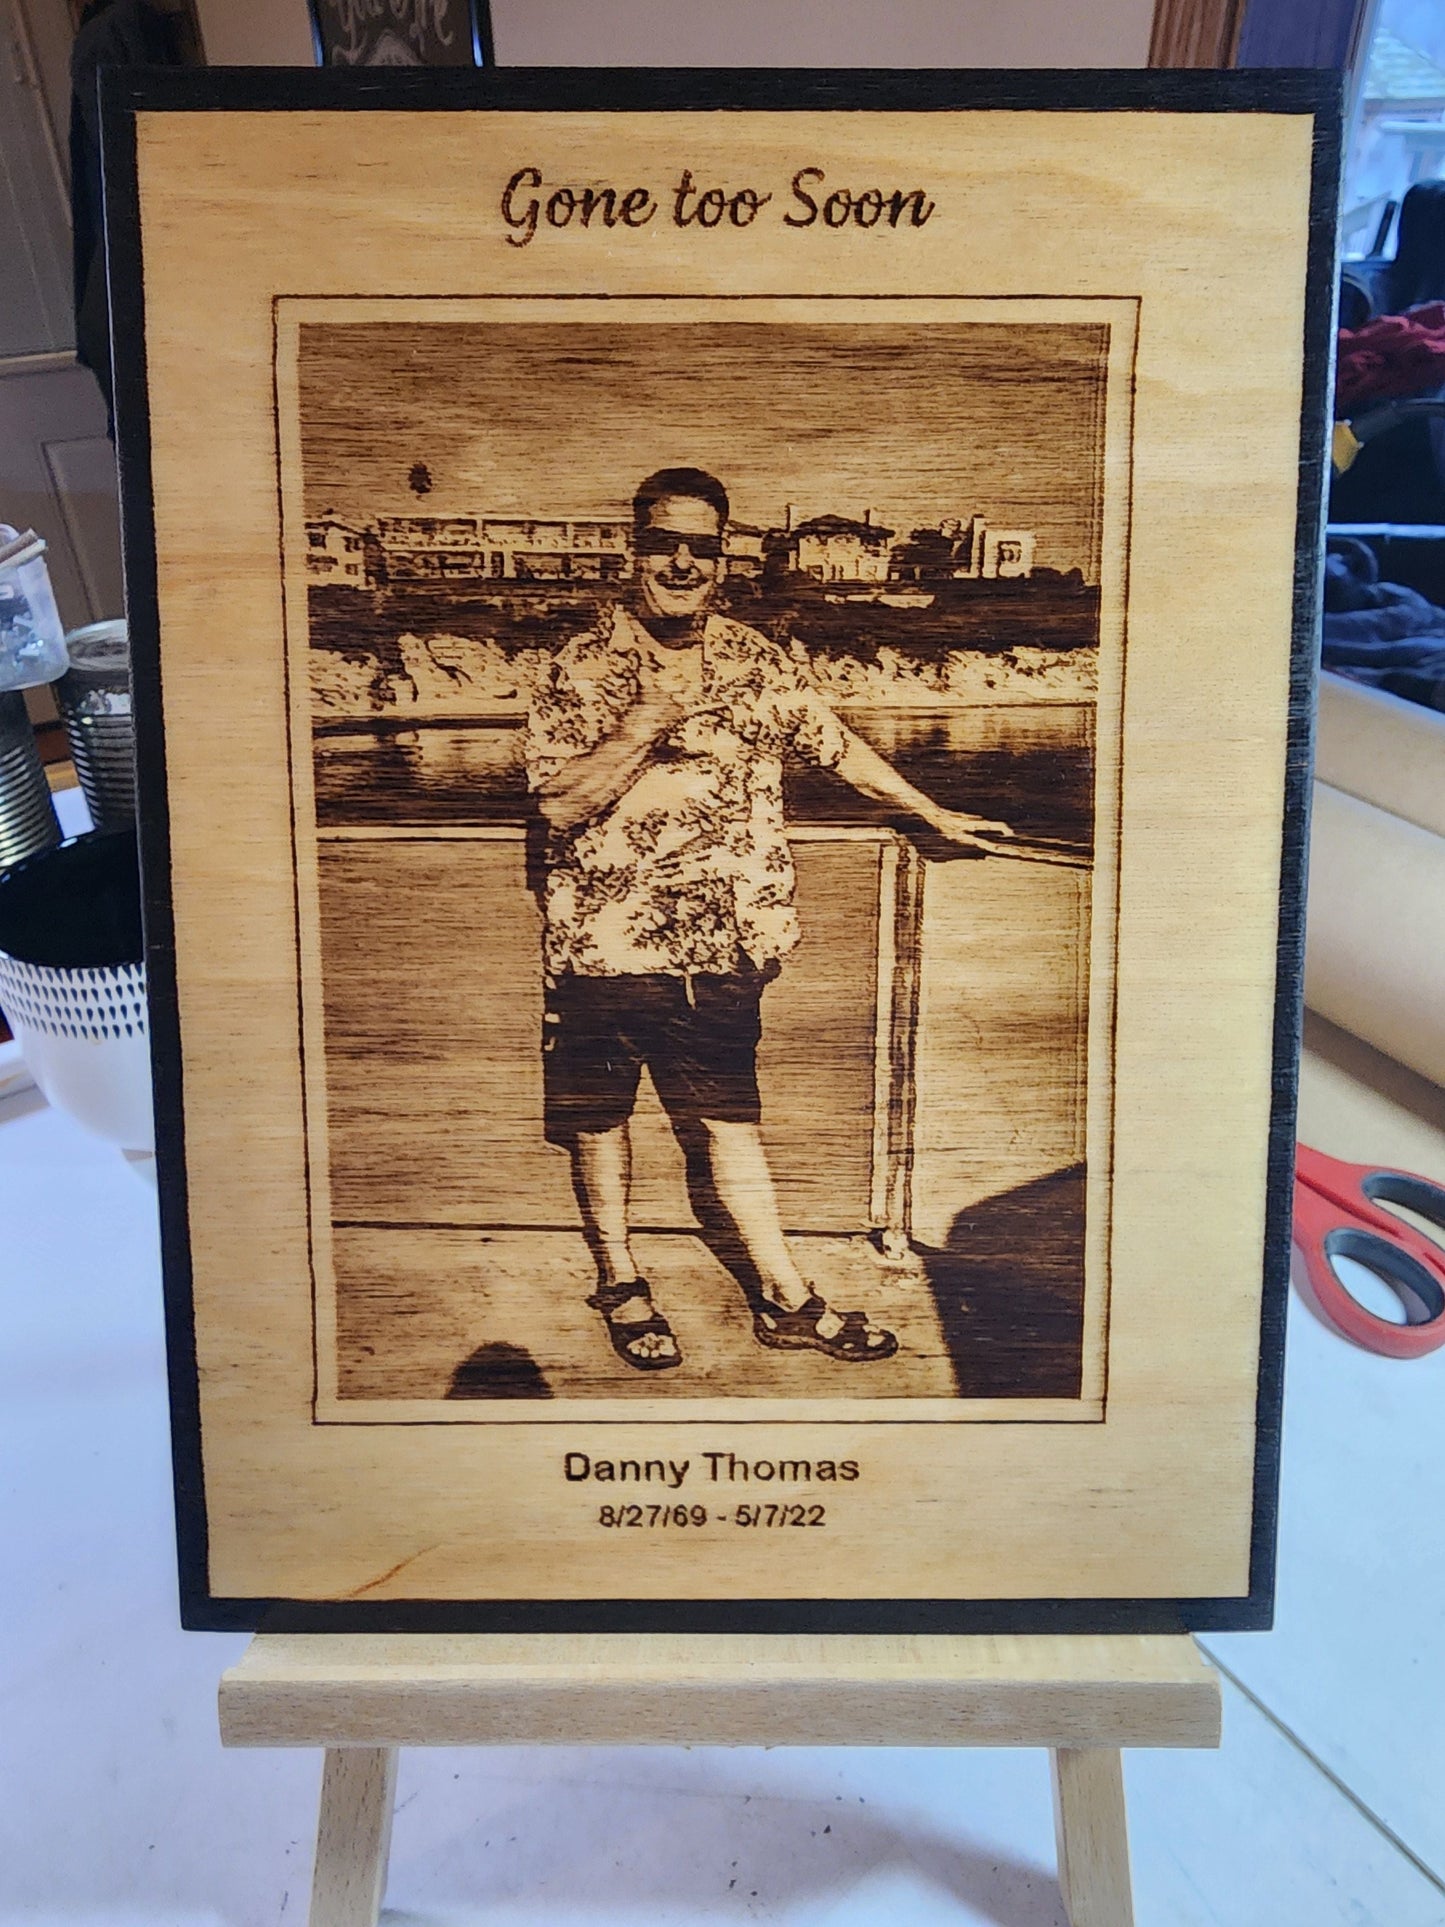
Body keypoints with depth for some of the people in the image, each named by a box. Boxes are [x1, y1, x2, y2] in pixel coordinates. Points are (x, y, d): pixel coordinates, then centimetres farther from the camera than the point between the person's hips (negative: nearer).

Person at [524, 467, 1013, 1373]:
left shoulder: (761, 663, 5)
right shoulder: (583, 667, -4)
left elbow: (838, 745, 17)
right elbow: (560, 802, -12)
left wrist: (936, 814, 24)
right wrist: (646, 726, -22)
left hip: (721, 943, 2)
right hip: (602, 938, -1)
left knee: (730, 1117, 8)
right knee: (600, 1113, 11)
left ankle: (787, 1299, 19)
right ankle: (620, 1281, 31)